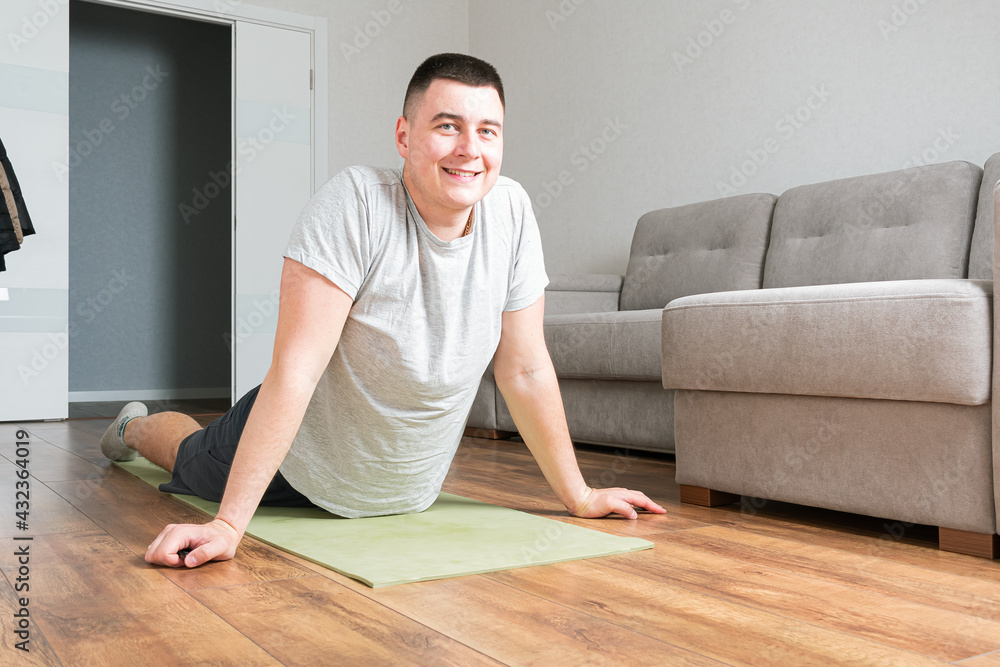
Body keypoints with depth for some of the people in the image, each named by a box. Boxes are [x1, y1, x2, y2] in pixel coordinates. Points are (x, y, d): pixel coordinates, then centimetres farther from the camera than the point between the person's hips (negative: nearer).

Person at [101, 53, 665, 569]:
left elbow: (526, 370, -10)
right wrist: (228, 526, -36)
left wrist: (577, 496, -6)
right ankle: (137, 428, 57)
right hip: (305, 467, -5)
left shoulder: (511, 211, -18)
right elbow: (295, 370, -34)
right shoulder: (355, 203, -31)